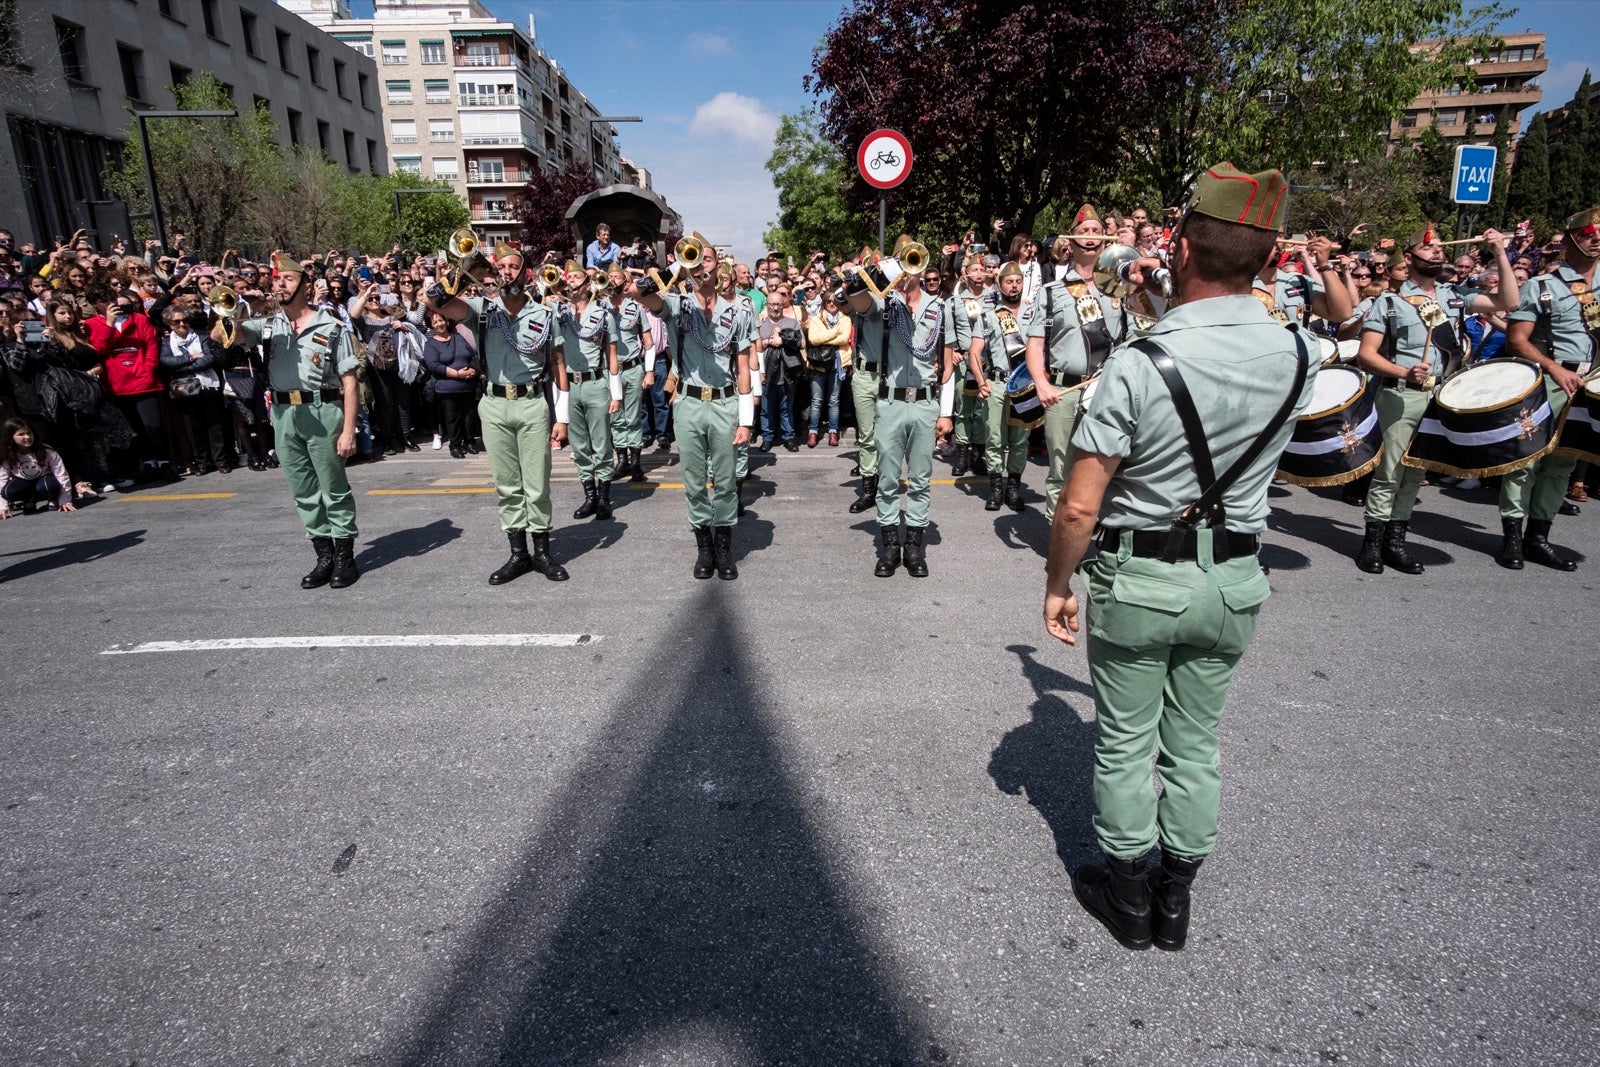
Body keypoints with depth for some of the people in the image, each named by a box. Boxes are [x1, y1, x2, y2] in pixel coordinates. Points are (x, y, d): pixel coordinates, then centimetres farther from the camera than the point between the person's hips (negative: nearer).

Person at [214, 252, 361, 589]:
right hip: (284, 415, 5)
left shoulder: (332, 328, -2)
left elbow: (349, 381, -6)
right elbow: (220, 336, -1)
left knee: (334, 490, 2)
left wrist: (349, 430, -12)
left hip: (322, 412, -5)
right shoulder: (268, 326, 11)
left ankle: (346, 558, 13)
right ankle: (324, 557, 21)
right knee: (303, 492, 11)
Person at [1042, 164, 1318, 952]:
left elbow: (1079, 508, -21)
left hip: (1139, 581, -5)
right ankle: (1175, 899, 36)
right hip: (1234, 580, 5)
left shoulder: (1139, 363, -23)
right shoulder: (1298, 355, -7)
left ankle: (1128, 895, 32)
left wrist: (1058, 584, -5)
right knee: (1195, 741, 19)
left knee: (1125, 744, 14)